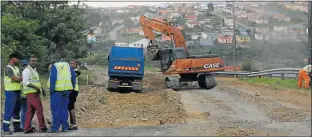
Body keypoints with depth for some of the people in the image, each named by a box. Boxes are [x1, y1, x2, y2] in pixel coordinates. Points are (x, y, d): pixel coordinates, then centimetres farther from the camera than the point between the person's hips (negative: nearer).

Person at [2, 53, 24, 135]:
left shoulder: (17, 68, 15)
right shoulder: (8, 68, -12)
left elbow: (20, 78, 10)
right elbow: (15, 79, -19)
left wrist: (18, 78, -11)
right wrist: (21, 78, -2)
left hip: (17, 91, 8)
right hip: (11, 91, -8)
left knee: (17, 110, 12)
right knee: (9, 111, -7)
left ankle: (17, 127, 20)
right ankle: (5, 129, -3)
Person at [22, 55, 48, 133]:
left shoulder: (34, 70, 21)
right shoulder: (27, 70, -9)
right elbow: (25, 82, -19)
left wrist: (42, 89, 19)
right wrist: (35, 87, -24)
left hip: (35, 93, 10)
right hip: (31, 92, -10)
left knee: (30, 110, 7)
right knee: (39, 109, -10)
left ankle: (27, 128, 8)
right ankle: (42, 127, -8)